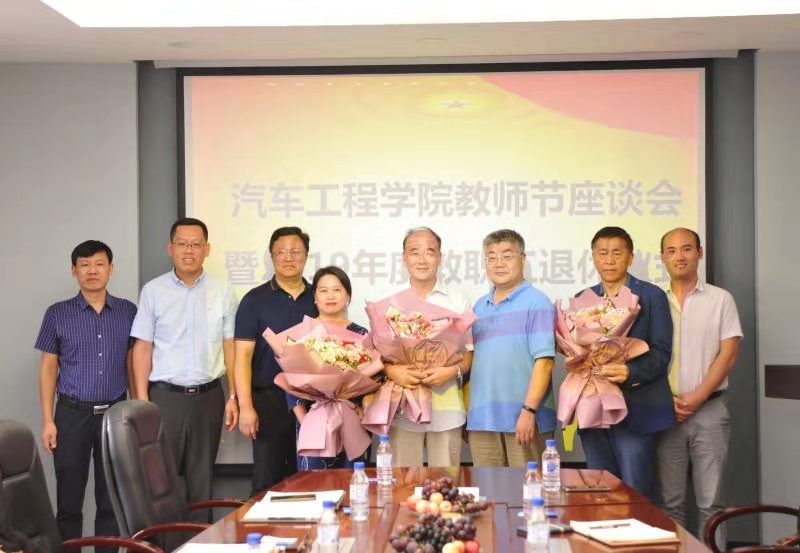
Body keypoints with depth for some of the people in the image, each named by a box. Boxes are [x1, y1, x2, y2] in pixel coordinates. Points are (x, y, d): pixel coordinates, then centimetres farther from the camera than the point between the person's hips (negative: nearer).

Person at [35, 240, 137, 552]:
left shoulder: (128, 312, 4)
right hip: (73, 414, -1)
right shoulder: (57, 314, 1)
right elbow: (48, 369, 3)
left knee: (112, 499, 7)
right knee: (69, 500, 3)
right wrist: (48, 421, -3)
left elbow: (134, 363, 10)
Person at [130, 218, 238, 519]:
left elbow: (230, 346, 5)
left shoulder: (222, 291, 4)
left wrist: (233, 397, 0)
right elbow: (143, 348, 0)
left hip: (208, 395, 1)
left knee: (202, 478, 9)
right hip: (165, 395, -1)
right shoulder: (153, 291, 1)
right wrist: (142, 401, -6)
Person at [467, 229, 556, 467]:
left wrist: (529, 410, -18)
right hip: (482, 419, 5)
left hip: (525, 419, -5)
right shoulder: (479, 307, 16)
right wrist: (466, 410, 11)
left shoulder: (537, 303, -3)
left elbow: (544, 360, -11)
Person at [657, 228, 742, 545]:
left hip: (709, 410, -2)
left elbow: (728, 354, -3)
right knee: (671, 501, 5)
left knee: (709, 502, 0)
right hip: (666, 411, 2)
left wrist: (697, 398, -11)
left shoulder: (720, 299, 3)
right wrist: (667, 400, -7)